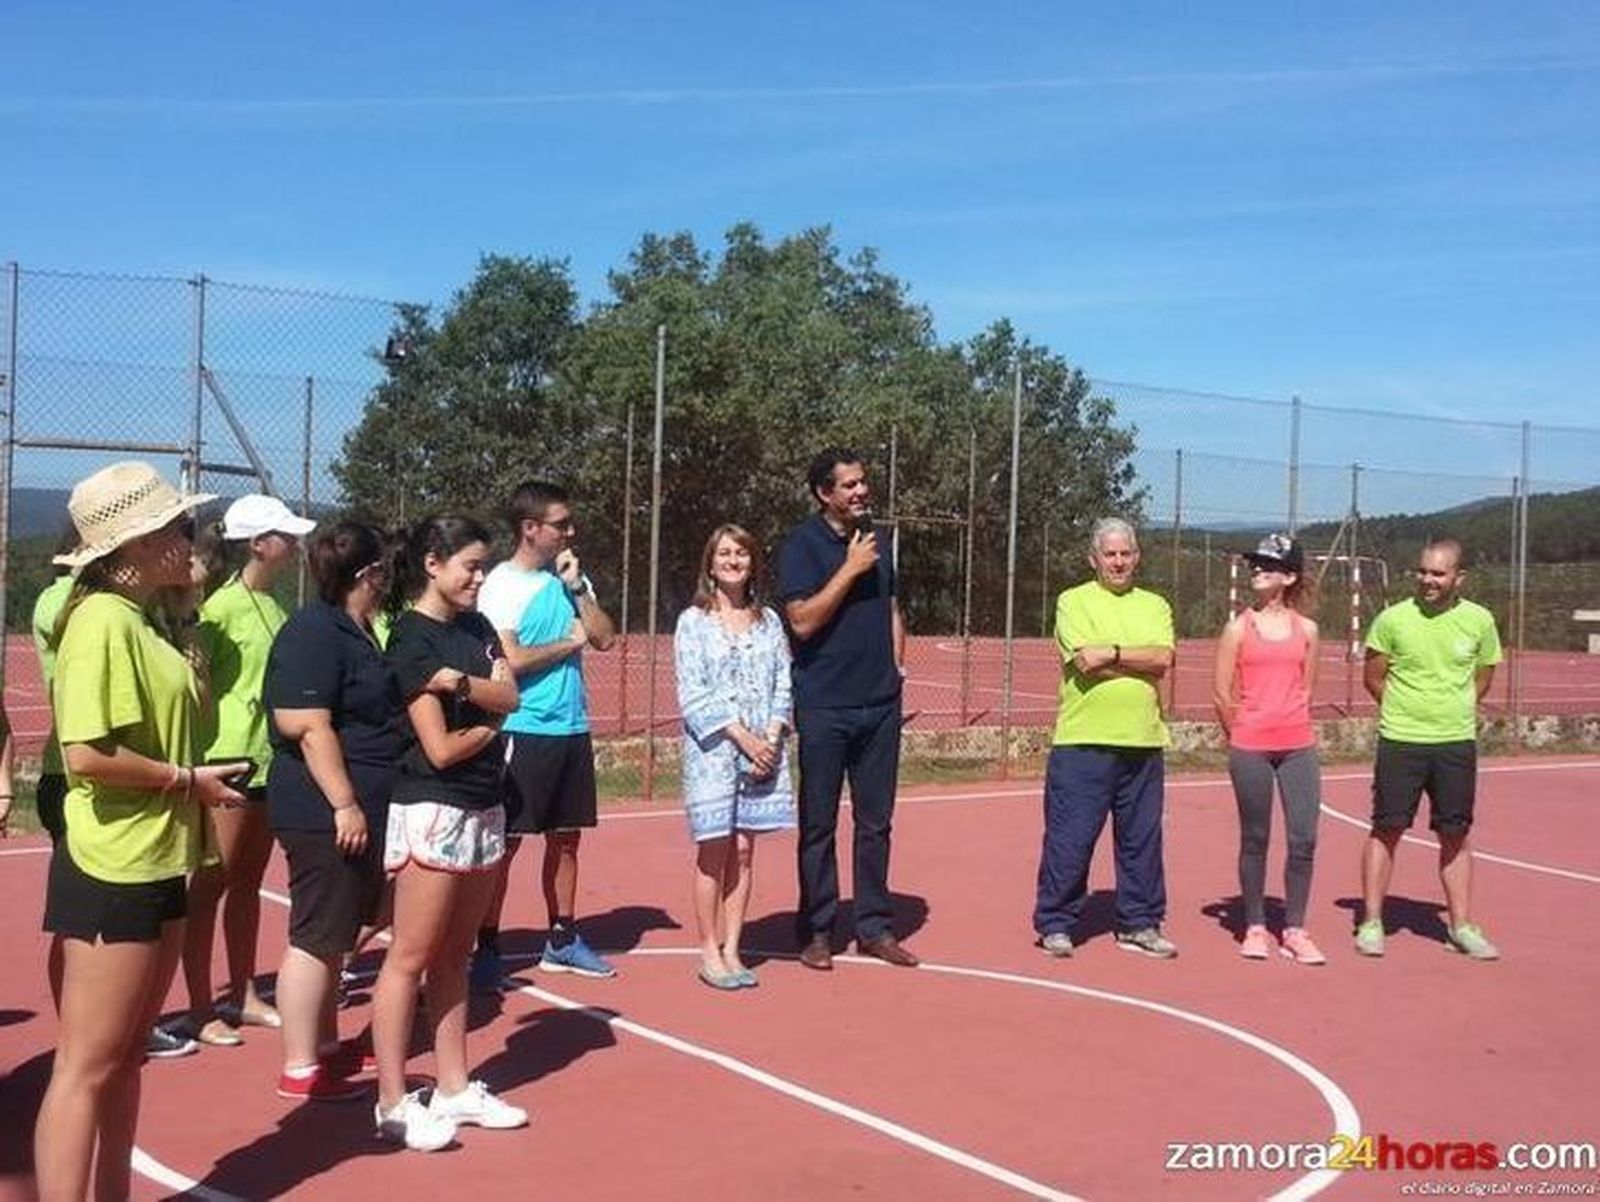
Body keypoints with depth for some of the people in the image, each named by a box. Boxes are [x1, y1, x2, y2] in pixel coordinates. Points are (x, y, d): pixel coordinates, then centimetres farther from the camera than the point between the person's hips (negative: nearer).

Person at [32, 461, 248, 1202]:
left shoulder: (137, 620, 12)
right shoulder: (103, 620, -17)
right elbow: (87, 753, -26)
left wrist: (195, 779, 6)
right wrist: (186, 780, -16)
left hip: (156, 865, 10)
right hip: (112, 871, -10)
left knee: (126, 1055, 18)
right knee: (87, 1065, -2)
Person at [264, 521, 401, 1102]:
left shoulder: (356, 630, 15)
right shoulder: (314, 633, -16)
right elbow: (308, 726, -23)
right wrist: (345, 804, -24)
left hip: (357, 810, 10)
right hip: (324, 814, -10)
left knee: (338, 933, 18)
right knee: (317, 936, -3)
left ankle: (326, 1044, 30)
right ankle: (300, 1069, 5)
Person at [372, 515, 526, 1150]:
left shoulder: (477, 626, 11)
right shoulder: (412, 639, -12)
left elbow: (510, 697, -4)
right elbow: (440, 749, -17)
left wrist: (461, 681, -19)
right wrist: (489, 723, -1)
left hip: (485, 808, 8)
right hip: (433, 811, -8)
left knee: (454, 956, 14)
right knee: (411, 957, -1)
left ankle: (454, 1088, 21)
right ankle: (393, 1103, 7)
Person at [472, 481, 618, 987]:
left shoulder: (570, 577, 11)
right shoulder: (501, 585, -9)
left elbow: (605, 637, 4)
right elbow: (510, 660, -17)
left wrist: (576, 588, -5)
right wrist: (567, 643, -6)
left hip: (572, 728, 7)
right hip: (523, 731, -7)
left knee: (566, 836, 13)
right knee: (505, 839, -2)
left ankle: (562, 939, 24)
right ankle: (486, 949, 6)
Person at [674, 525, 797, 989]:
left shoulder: (768, 620, 11)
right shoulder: (693, 622, -1)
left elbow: (783, 684, 7)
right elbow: (693, 694, -8)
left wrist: (771, 737, -8)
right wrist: (742, 737, -14)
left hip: (762, 747, 3)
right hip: (713, 747, -3)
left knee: (743, 850, 6)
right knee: (714, 850, -1)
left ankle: (732, 949, 14)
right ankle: (710, 952, 9)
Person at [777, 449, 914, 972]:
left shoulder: (875, 538, 12)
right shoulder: (803, 544, -7)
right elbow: (803, 620, -17)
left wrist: (895, 663, 11)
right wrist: (850, 569, -18)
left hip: (880, 703, 5)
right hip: (824, 707, -5)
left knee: (875, 821, 10)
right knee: (819, 824, 4)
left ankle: (875, 927, 20)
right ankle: (816, 931, 15)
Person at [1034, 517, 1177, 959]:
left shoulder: (1155, 606, 13)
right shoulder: (1074, 602, 1)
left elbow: (1164, 660, -4)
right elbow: (1086, 661, -14)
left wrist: (1112, 652, -12)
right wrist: (1140, 660, -6)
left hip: (1143, 744, 4)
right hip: (1083, 742, -4)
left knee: (1142, 839, 11)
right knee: (1069, 838, -1)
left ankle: (1139, 924, 23)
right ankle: (1055, 924, 12)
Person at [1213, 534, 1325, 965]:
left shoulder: (1306, 629, 6)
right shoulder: (1239, 628, -1)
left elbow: (1306, 689, 13)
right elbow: (1222, 693, 1)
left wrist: (1290, 726, 9)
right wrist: (1243, 734, 5)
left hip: (1299, 747, 2)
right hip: (1249, 750, -2)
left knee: (1304, 839, -2)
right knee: (1255, 839, 6)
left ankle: (1294, 930, 10)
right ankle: (1255, 928, 17)